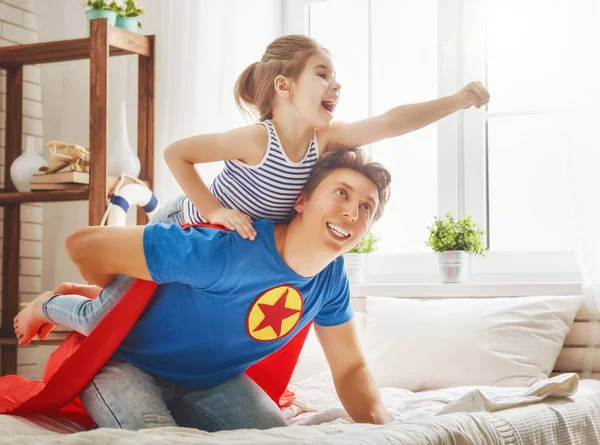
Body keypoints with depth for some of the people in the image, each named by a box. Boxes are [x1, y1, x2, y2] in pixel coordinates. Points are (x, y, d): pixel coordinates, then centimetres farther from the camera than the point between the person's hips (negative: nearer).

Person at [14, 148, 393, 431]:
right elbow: (83, 244, -31)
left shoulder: (332, 277, -11)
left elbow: (350, 367, 0)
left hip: (213, 382, 7)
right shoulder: (225, 252, -35)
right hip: (130, 366, -7)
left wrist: (378, 420, -25)